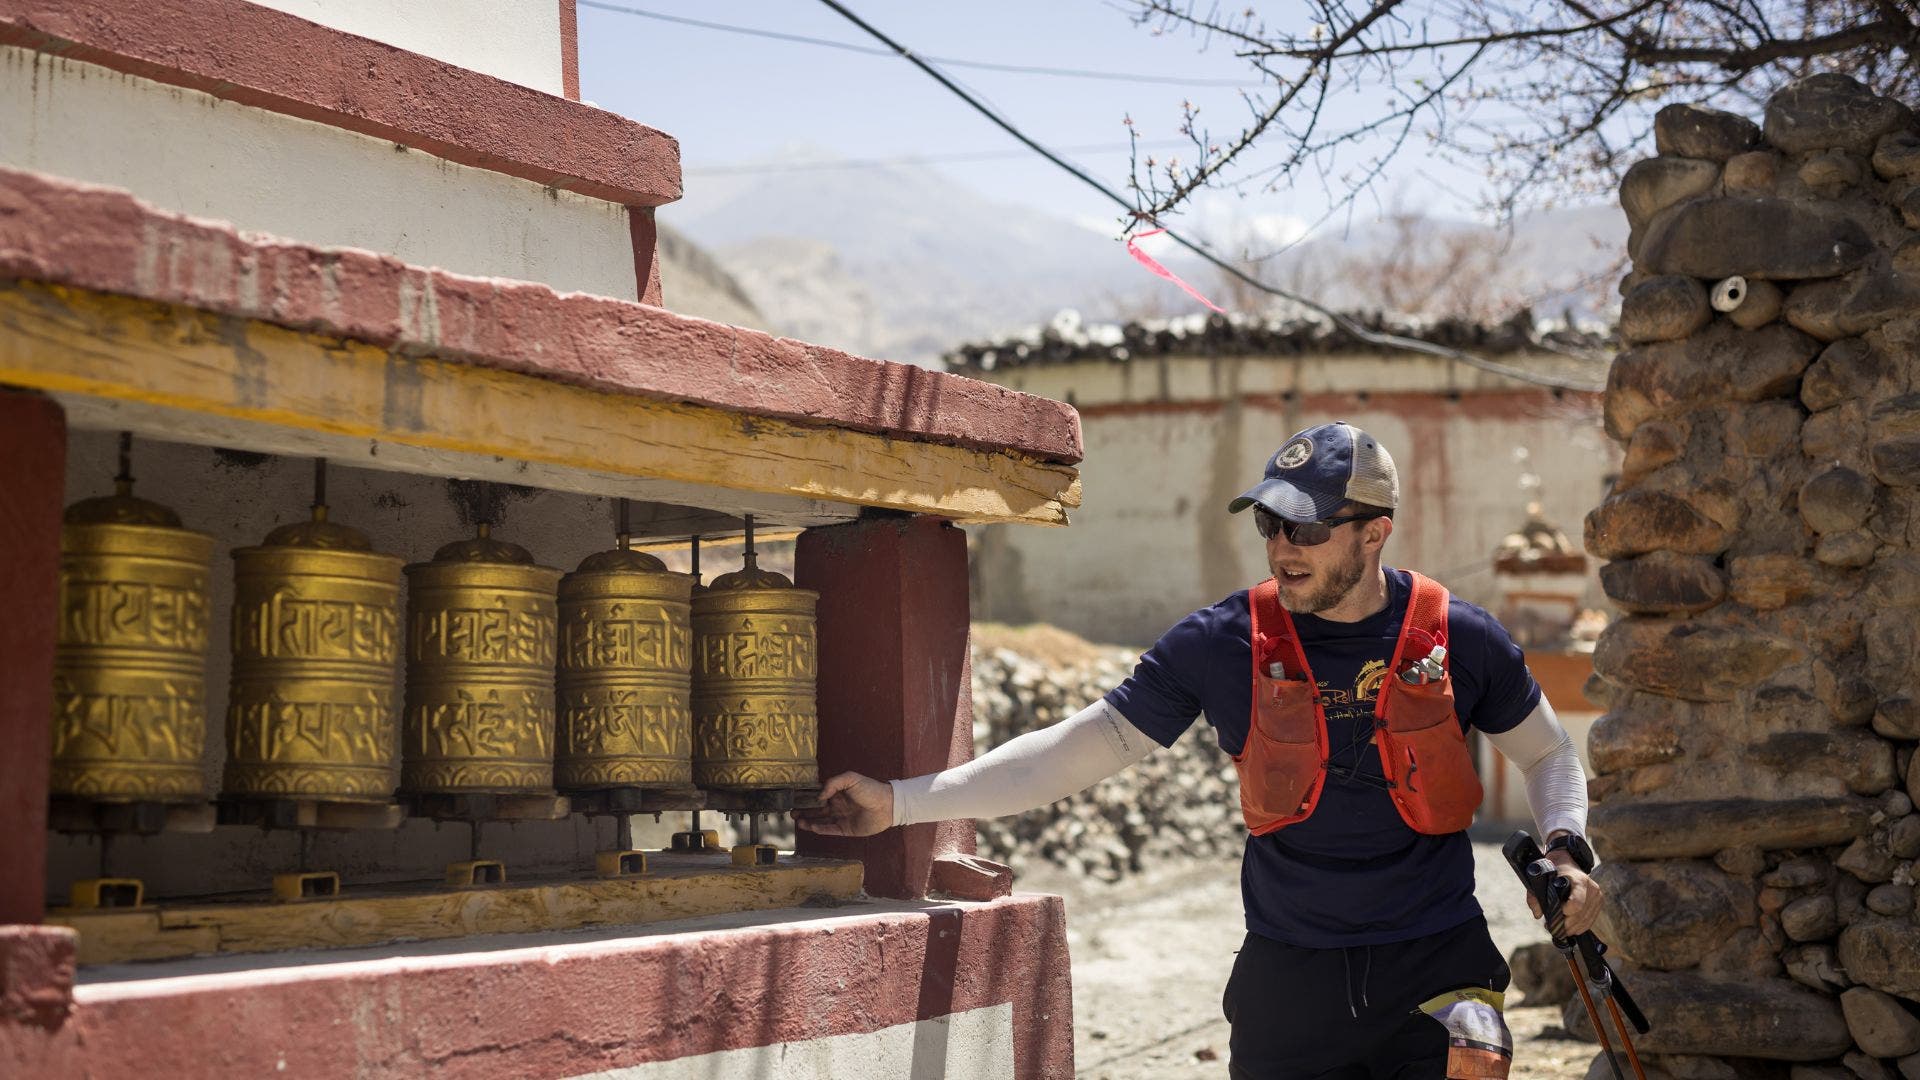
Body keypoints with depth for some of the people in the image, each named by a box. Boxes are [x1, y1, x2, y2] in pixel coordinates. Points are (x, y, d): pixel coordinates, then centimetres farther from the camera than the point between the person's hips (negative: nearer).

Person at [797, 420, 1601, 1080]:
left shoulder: (1457, 639, -5)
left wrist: (1563, 850, -6)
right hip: (1289, 978, 1)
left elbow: (1546, 752, 13)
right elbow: (1079, 749, -5)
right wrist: (899, 802, -9)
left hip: (1435, 964, 0)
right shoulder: (1225, 645, -7)